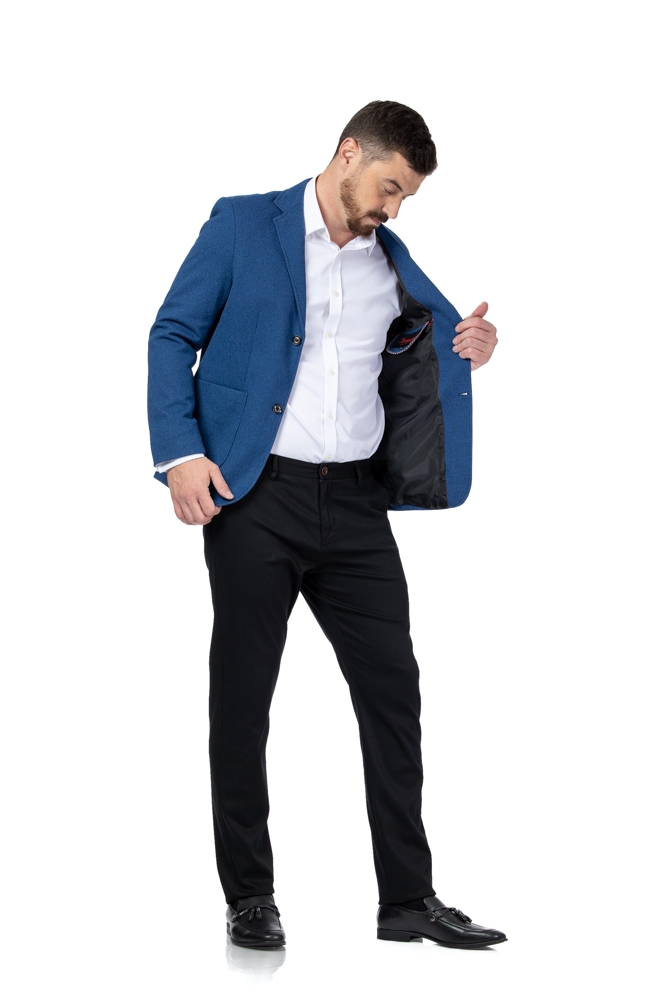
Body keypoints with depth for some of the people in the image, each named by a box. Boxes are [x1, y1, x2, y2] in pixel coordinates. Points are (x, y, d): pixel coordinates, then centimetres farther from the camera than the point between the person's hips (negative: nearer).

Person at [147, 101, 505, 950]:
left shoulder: (392, 259, 14)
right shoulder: (242, 225, 0)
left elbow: (436, 333, 27)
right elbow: (173, 336, -2)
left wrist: (469, 342, 2)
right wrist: (180, 451, -14)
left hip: (355, 502, 5)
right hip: (256, 496, -4)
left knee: (393, 689, 2)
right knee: (242, 699, 2)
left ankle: (409, 898, 11)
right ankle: (249, 896, 14)